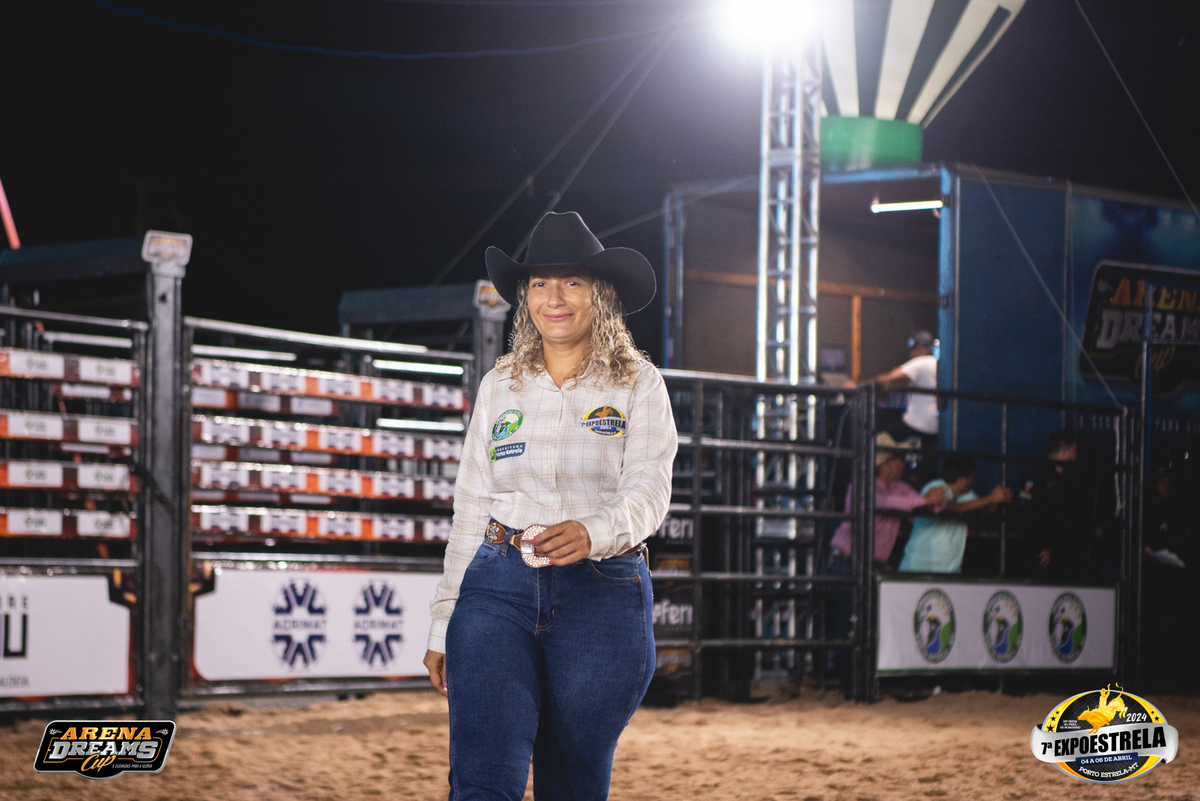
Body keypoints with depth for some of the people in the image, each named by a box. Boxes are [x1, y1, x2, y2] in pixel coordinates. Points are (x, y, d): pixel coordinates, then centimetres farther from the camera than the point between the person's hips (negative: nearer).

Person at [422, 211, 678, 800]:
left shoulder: (637, 385, 4)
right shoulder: (499, 386, 13)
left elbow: (649, 492, -9)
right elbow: (470, 508, 15)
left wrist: (592, 532, -31)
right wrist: (443, 623, 11)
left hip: (602, 593, -1)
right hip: (499, 585, 1)